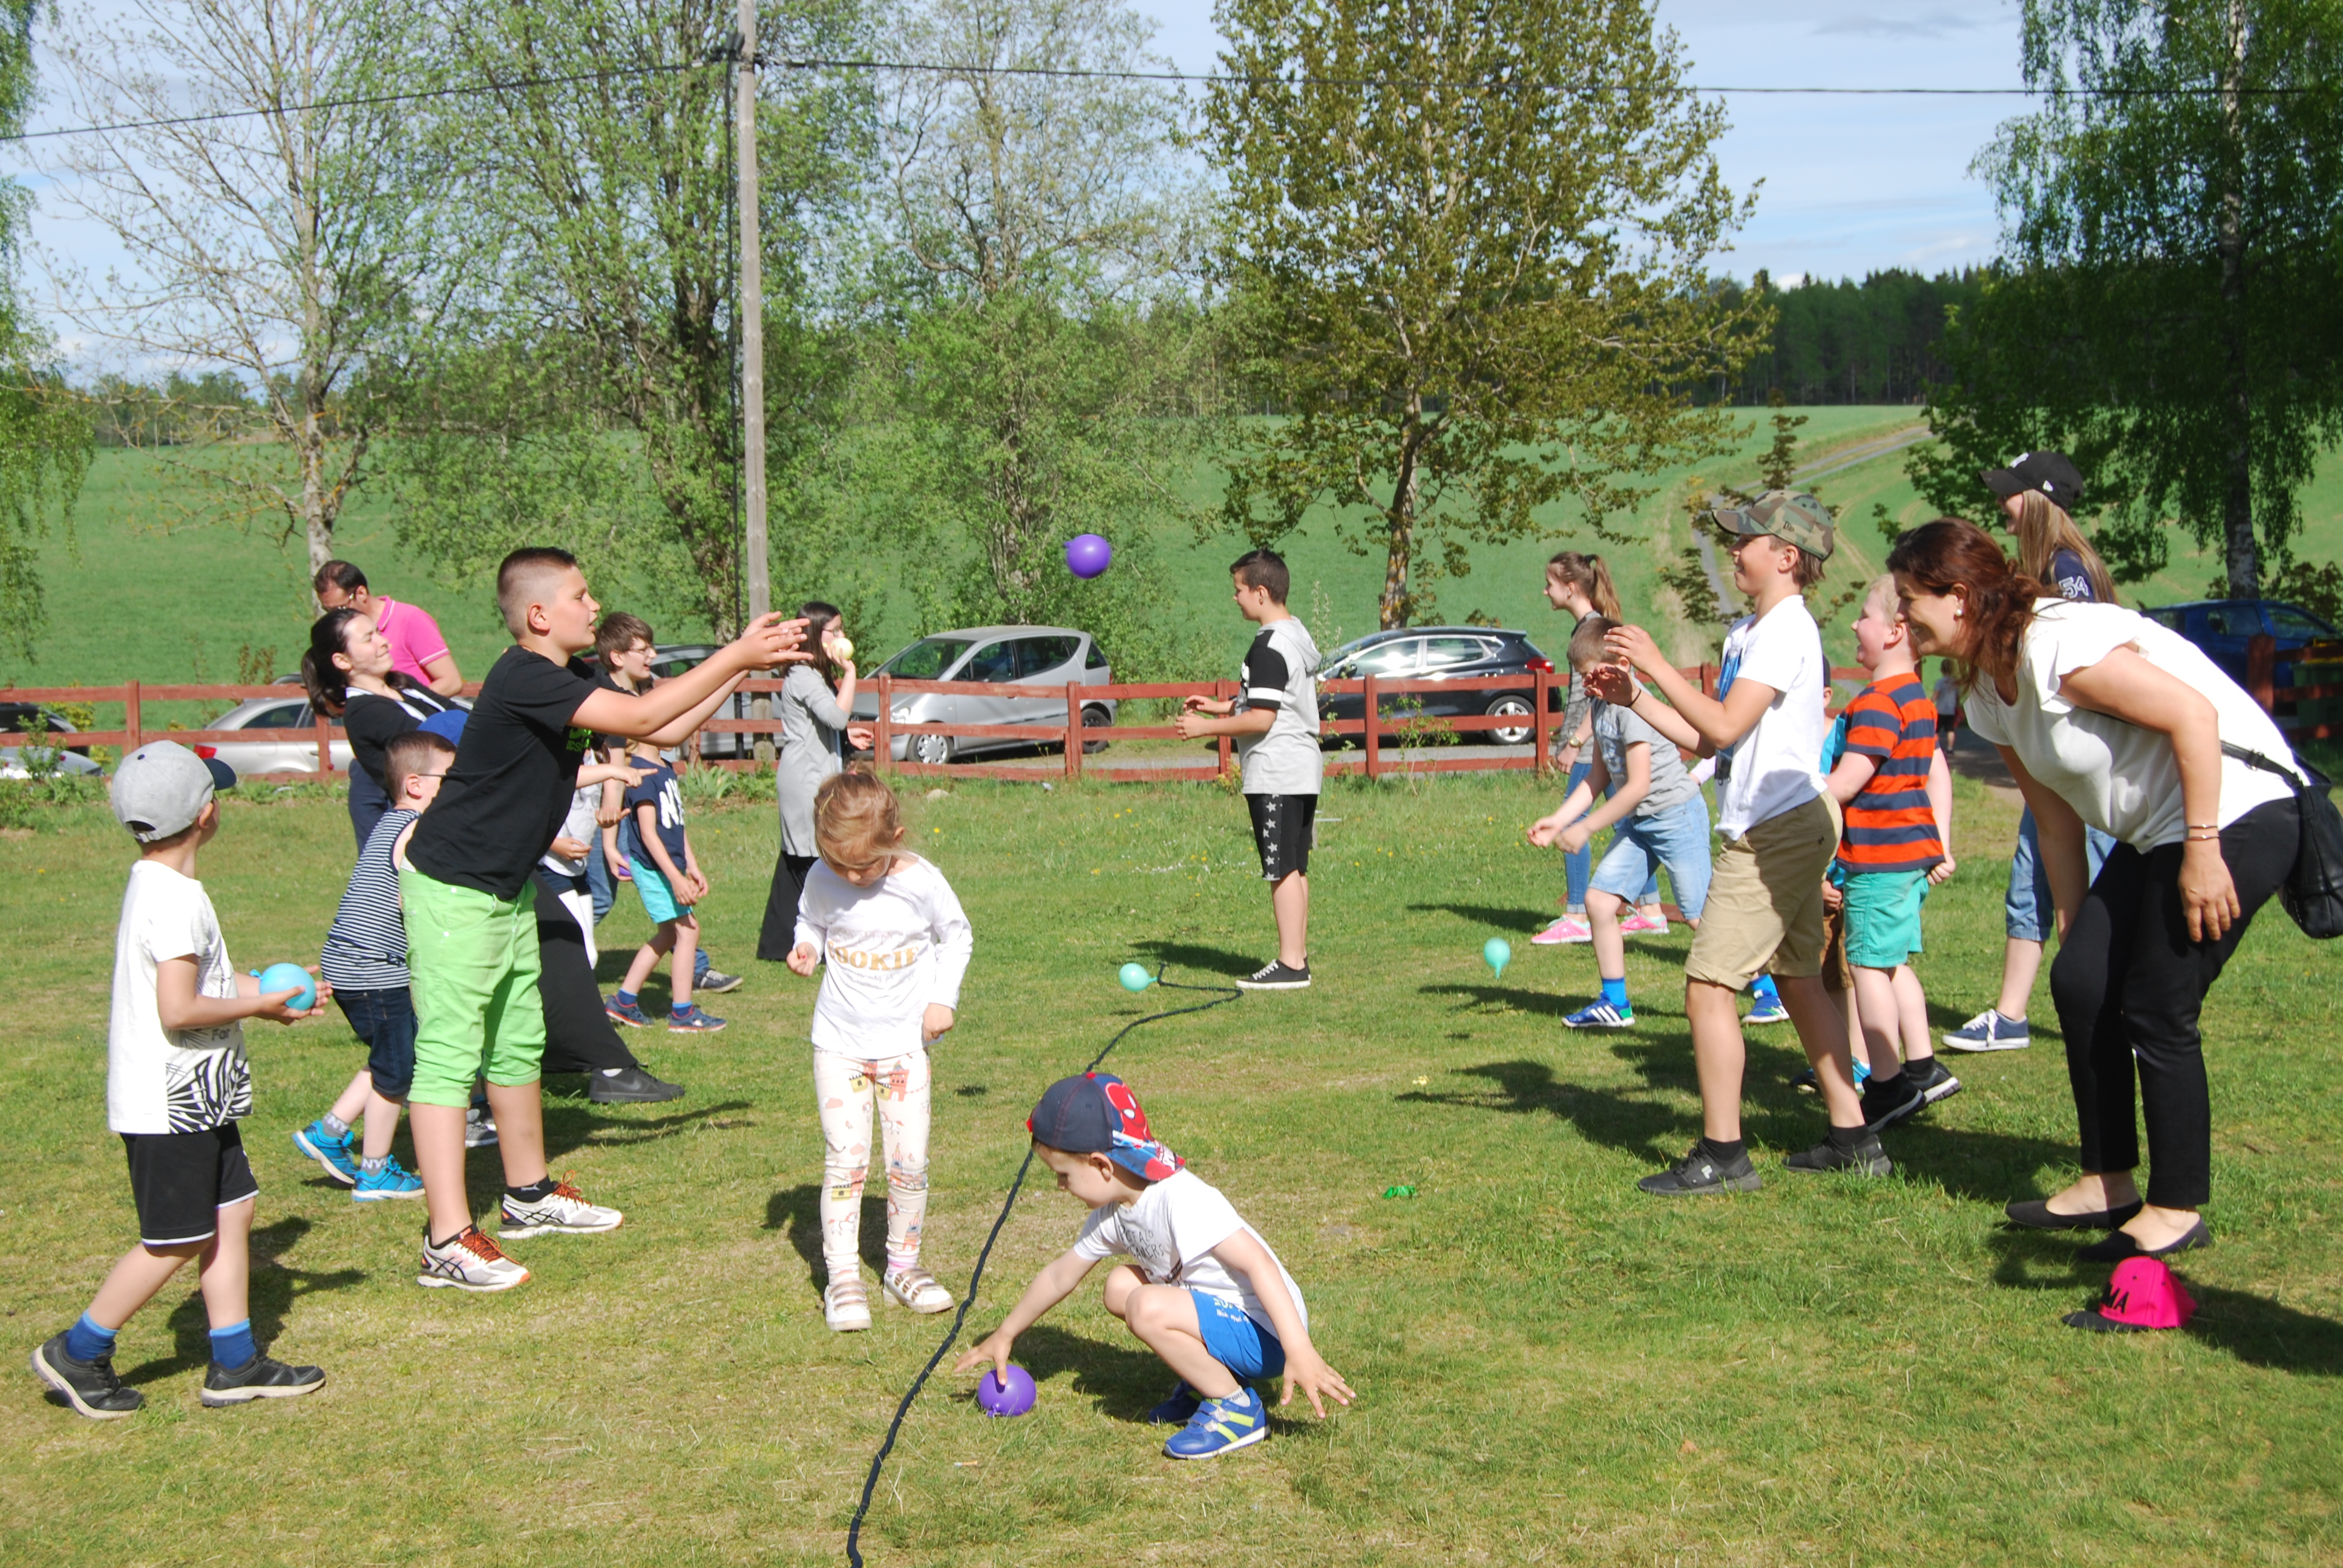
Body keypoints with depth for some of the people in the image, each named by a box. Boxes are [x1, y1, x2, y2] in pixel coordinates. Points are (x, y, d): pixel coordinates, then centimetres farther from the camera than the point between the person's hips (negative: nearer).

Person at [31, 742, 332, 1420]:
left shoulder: (157, 886, 10)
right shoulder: (172, 899, -22)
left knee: (231, 1213, 11)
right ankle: (78, 1352, 14)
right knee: (177, 1240, 0)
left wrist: (272, 990, 9)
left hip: (198, 1100, 10)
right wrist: (260, 1006, -15)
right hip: (168, 1104, -10)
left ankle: (236, 1363, 17)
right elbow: (179, 1009, -26)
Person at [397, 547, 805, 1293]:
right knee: (449, 1052, -10)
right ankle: (448, 1240, -12)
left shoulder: (569, 679, 7)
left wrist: (743, 663, 0)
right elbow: (641, 716, -29)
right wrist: (735, 657, -23)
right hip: (453, 887, -10)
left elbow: (666, 730, 9)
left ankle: (529, 1194, 36)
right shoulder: (524, 678, -23)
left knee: (519, 1042, 20)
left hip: (507, 887, 10)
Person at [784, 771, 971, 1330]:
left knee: (910, 1162, 1)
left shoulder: (922, 882, -12)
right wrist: (806, 947, -12)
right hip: (840, 1041, 0)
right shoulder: (822, 882, -9)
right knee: (845, 1156, -7)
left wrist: (943, 999, -5)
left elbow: (957, 936, 4)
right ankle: (842, 1275, 0)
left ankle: (903, 1266, 18)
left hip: (906, 1042, 0)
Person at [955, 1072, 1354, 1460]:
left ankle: (1236, 1408, -12)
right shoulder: (1112, 1215, 5)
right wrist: (1005, 1335, 29)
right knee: (1120, 1286, 12)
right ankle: (1209, 1376, 13)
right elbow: (1059, 1277, 21)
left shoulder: (1180, 1199, -24)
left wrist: (1299, 1351, -37)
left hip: (1265, 1335, -10)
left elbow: (1258, 1264, -30)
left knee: (1147, 1308, -26)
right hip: (1223, 1313, 10)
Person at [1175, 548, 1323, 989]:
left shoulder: (1269, 646, -18)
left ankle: (1290, 966, -4)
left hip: (1276, 774, -10)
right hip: (1301, 770, 10)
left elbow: (1261, 718, -21)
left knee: (1282, 869, -6)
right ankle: (1297, 956, 19)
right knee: (1295, 868, 13)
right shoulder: (1297, 634, 14)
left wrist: (1205, 727, -13)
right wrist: (1223, 706, 21)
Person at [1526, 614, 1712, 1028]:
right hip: (1638, 822, 9)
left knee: (1701, 916, -7)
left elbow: (1638, 785, -23)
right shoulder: (1599, 704, 7)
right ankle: (1615, 1004, 12)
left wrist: (1586, 828, -19)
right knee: (1599, 900, 1)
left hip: (1676, 815, -9)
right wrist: (1559, 819, 4)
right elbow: (1599, 777, 13)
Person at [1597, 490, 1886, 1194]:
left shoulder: (1786, 629, -15)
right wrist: (1633, 697, 7)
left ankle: (1722, 1154, -7)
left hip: (1776, 830, -11)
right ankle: (1853, 1137, 20)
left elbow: (1725, 726, -23)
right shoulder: (1747, 631, 16)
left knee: (1709, 984, -10)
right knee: (1799, 982, 15)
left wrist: (1657, 664, -18)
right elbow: (1705, 738, 16)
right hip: (1789, 828, 11)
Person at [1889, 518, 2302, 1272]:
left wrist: (2203, 851, -24)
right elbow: (2055, 814, 14)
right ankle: (2108, 1182, 16)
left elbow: (2194, 714, -26)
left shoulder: (2057, 646, -22)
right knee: (2080, 983, 4)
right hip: (2152, 833, 9)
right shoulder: (1987, 692, 8)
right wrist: (2073, 924, 14)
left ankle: (2177, 1209, 8)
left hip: (2237, 815, -9)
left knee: (2156, 1010, -6)